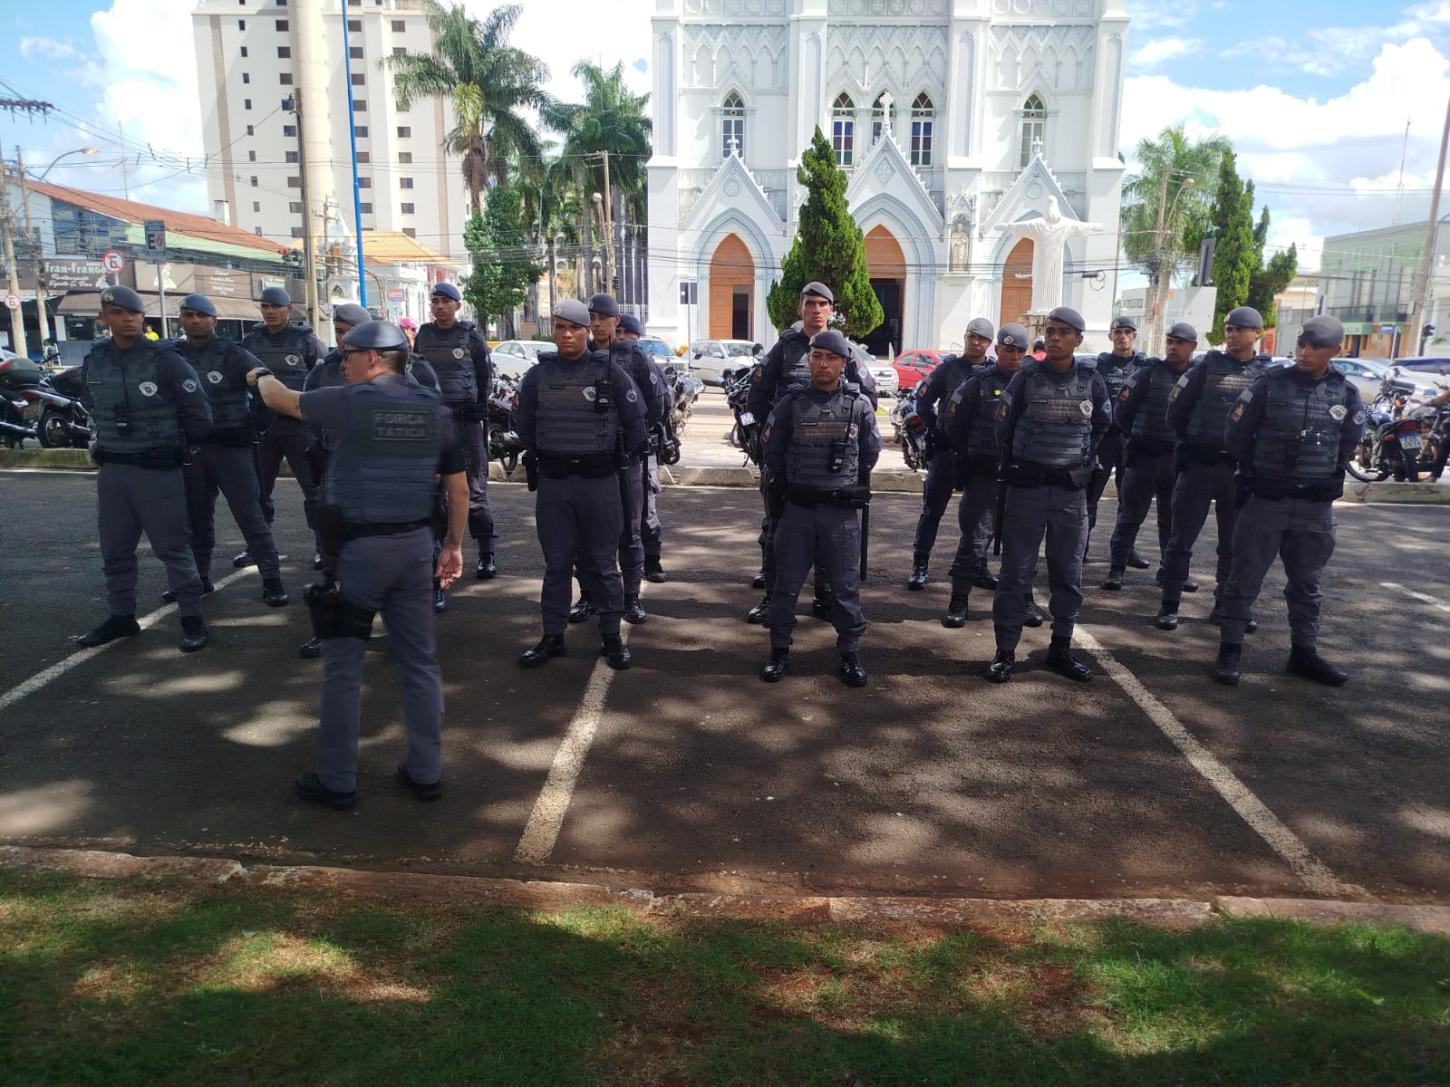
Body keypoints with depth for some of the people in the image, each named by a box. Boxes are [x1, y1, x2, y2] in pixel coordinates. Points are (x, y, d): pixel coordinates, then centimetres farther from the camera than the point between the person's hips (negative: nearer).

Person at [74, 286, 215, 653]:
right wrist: (107, 443, 17)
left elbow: (199, 415, -10)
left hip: (158, 471, -6)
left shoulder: (165, 360, -11)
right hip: (111, 471, 6)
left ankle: (192, 619, 6)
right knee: (115, 549, 13)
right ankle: (122, 617, 26)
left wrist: (170, 446, 2)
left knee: (173, 547, -2)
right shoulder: (93, 362, 6)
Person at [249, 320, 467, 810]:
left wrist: (263, 377, 31)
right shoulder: (433, 408, 4)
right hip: (415, 545, 5)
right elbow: (459, 487, 6)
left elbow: (281, 399, 9)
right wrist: (453, 544, 15)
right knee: (419, 661, 11)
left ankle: (337, 781, 16)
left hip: (359, 548, -4)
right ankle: (426, 772, 19)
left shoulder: (349, 402, -9)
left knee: (342, 666, 7)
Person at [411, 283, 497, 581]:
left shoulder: (471, 335, 0)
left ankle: (486, 554, 1)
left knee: (475, 489, -4)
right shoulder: (423, 335, 10)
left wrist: (480, 407, -3)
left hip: (466, 418, -4)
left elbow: (486, 374, 4)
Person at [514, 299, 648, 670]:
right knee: (557, 563, 9)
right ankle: (552, 637, 18)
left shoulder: (609, 372, -4)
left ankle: (612, 636, 16)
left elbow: (635, 421, 3)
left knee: (602, 562, 6)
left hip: (599, 480, -2)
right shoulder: (538, 374, 4)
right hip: (552, 482, 2)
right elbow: (525, 426, 17)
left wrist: (617, 457, 10)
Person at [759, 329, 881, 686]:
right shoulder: (791, 403, 0)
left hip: (842, 511, 0)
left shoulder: (859, 405, 0)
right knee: (787, 582, 8)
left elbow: (869, 453, 12)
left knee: (846, 585, 5)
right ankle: (779, 650, 20)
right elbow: (773, 453, 11)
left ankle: (850, 653, 19)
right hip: (797, 509, 1)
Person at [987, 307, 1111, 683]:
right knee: (1015, 572, 1)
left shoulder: (1092, 381, 2)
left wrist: (1084, 460, 14)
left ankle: (1060, 649, 22)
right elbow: (1004, 426, 6)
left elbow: (1102, 426, 19)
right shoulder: (1026, 377, -4)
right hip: (1027, 486, -2)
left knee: (1068, 575, 9)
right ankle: (1005, 652, 8)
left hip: (1071, 490, 2)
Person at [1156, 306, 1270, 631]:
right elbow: (1177, 408, 4)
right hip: (1199, 464, -2)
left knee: (1234, 544, 11)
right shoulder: (1208, 366, 0)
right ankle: (1169, 605, 6)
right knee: (1182, 539, 0)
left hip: (1240, 468, 2)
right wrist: (1189, 441, 5)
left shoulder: (1267, 374, 3)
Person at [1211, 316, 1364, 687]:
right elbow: (1237, 436, 1)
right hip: (1265, 501, -3)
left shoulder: (1346, 394, 2)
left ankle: (1304, 653, 25)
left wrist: (1326, 478, 13)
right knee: (1244, 579, 0)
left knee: (1306, 585, 13)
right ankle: (1230, 652, 7)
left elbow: (1348, 445, 15)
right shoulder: (1269, 385, -6)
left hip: (1316, 507, 3)